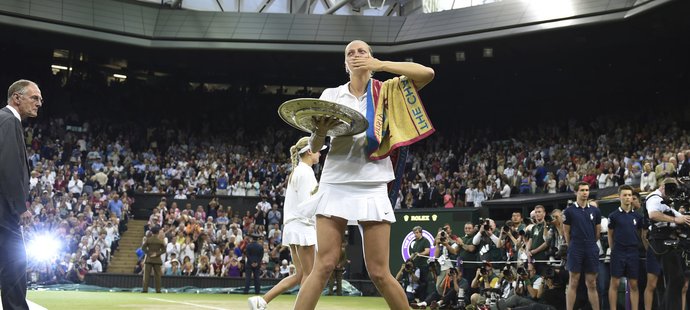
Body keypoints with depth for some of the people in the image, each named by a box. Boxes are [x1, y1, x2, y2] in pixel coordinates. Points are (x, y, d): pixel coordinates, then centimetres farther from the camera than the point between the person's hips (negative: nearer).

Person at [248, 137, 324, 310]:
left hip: (292, 227, 10)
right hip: (302, 226, -10)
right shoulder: (306, 172, -12)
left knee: (300, 275, 10)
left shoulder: (296, 172, 17)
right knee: (309, 274, -2)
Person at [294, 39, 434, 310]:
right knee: (324, 266, -9)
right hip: (335, 186, 1)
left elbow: (427, 74, -8)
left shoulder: (385, 90, 6)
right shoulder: (331, 95, 9)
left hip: (372, 188, -1)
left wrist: (380, 65, -12)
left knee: (379, 273, -3)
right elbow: (314, 147, 8)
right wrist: (319, 131, -16)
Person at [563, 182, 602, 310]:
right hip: (575, 251, -3)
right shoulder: (569, 211, -1)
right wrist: (572, 247, 8)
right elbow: (566, 232, 4)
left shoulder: (595, 211, 8)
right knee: (573, 283, -2)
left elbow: (597, 231, 15)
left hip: (591, 251, 3)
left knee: (592, 284, 6)